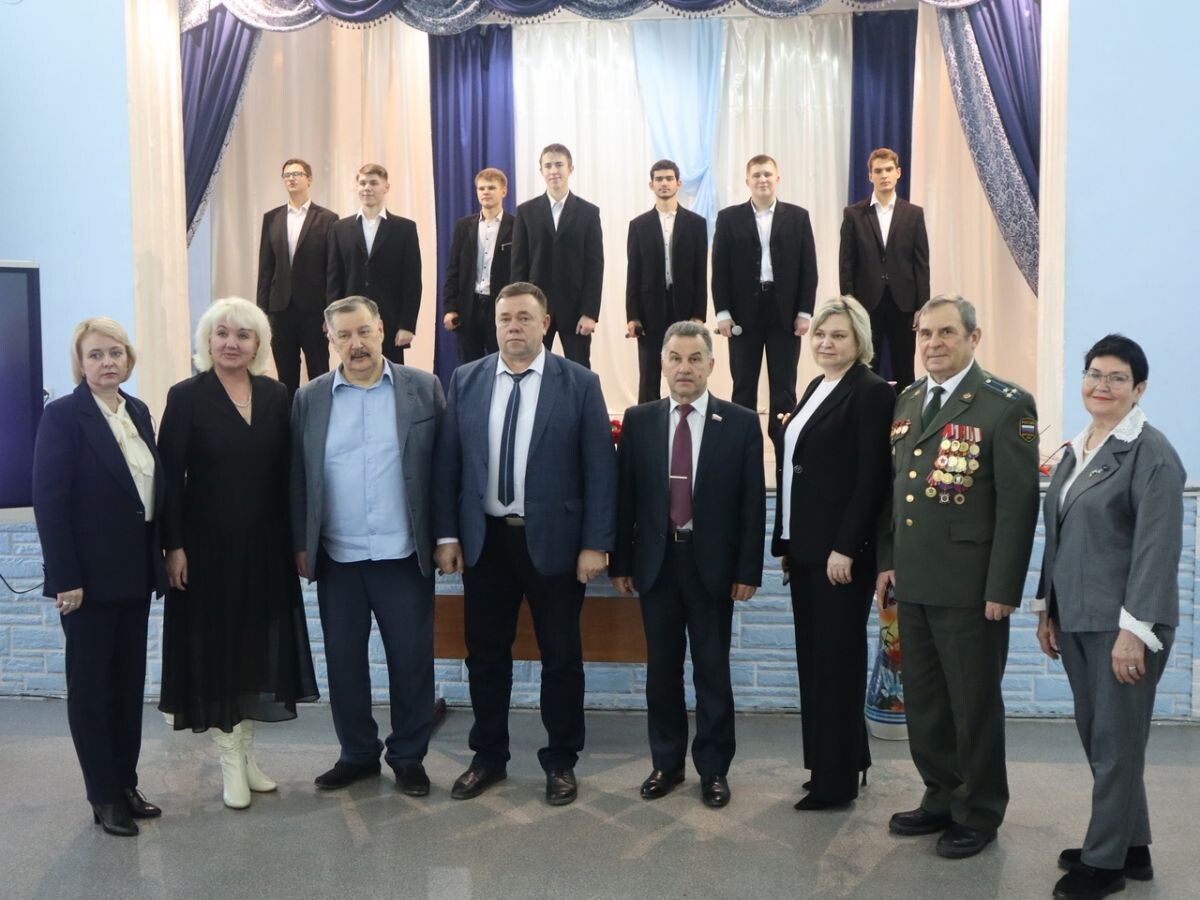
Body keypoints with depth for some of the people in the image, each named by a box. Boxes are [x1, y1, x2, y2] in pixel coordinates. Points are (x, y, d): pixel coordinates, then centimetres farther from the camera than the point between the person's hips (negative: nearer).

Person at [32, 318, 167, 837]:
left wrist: (159, 557, 6)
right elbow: (49, 502, -15)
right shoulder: (62, 415, -10)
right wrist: (65, 579, -18)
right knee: (91, 684, 6)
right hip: (90, 576, -6)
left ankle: (126, 783, 25)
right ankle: (103, 797, 16)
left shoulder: (138, 412, 8)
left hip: (135, 573, 6)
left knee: (130, 681, 13)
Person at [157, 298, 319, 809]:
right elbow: (169, 478, -8)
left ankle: (246, 752, 25)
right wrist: (173, 546, -13)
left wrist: (296, 539, 3)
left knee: (258, 647, 10)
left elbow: (286, 473, 6)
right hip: (208, 545, -3)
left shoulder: (276, 396, 4)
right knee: (217, 647, 5)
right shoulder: (187, 397, -6)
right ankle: (230, 762, 17)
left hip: (265, 545, 4)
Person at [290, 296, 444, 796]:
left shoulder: (423, 389, -1)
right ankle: (357, 754, 29)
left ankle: (409, 757, 23)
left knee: (411, 660, 6)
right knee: (344, 660, 11)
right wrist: (301, 545, 4)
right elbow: (299, 477, 6)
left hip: (404, 556, -2)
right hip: (337, 559, 2)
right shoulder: (310, 398, 4)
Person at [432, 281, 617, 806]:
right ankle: (489, 757, 30)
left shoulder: (580, 384, -4)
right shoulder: (465, 381, 4)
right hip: (484, 539, 3)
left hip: (552, 541, -2)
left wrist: (595, 543, -10)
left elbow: (600, 468, -6)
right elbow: (446, 462, 5)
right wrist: (447, 534, 0)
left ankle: (561, 761, 26)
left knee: (561, 658, 8)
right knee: (485, 654, 13)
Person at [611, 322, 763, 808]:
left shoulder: (741, 423, -2)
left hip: (712, 563, -2)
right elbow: (624, 495, 4)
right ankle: (666, 762, 26)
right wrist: (620, 562, 2)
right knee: (661, 669, 11)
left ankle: (714, 768, 21)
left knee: (712, 670, 7)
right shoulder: (638, 420, 3)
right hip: (656, 561, 2)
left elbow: (752, 503, -3)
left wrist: (748, 570, -7)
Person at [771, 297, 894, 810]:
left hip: (840, 550, -8)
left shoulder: (871, 392, -10)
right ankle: (844, 760, 28)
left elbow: (872, 478, -17)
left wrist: (845, 549, -20)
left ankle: (836, 781, 11)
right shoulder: (816, 388, 15)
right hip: (805, 548, 9)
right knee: (813, 658, 14)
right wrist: (786, 541, 12)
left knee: (837, 660, 0)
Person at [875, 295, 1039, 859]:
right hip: (912, 582, 6)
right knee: (923, 700, 15)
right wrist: (887, 561, 9)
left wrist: (1003, 589, -16)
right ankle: (941, 798, 32)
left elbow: (1019, 503, -13)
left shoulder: (1007, 405, -9)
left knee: (975, 704, 7)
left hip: (970, 587, -6)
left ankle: (979, 814, 24)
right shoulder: (906, 402, 11)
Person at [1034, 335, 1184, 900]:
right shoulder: (1076, 450, 11)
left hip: (1121, 623, -8)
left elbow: (1157, 549, -17)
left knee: (1115, 742, 4)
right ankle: (1131, 847, 31)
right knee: (1096, 738, 15)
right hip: (1077, 619, 8)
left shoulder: (1151, 452, -12)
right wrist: (1047, 610, 14)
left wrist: (1134, 630, -21)